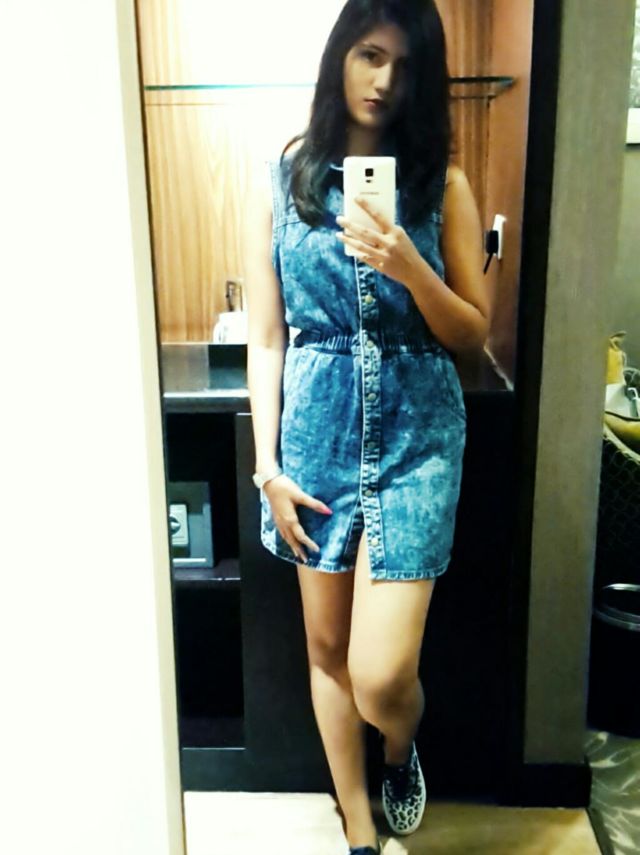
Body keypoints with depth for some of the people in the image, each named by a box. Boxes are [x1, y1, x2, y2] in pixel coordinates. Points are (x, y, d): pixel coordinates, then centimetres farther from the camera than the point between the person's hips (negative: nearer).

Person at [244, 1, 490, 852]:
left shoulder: (443, 184, 0)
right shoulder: (281, 179, 1)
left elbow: (474, 333, 1)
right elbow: (266, 339, 1)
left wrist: (410, 268, -18)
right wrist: (268, 464, -4)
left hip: (416, 434, -1)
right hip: (317, 430, 2)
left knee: (381, 674, -4)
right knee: (327, 647, 13)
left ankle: (402, 752, 36)